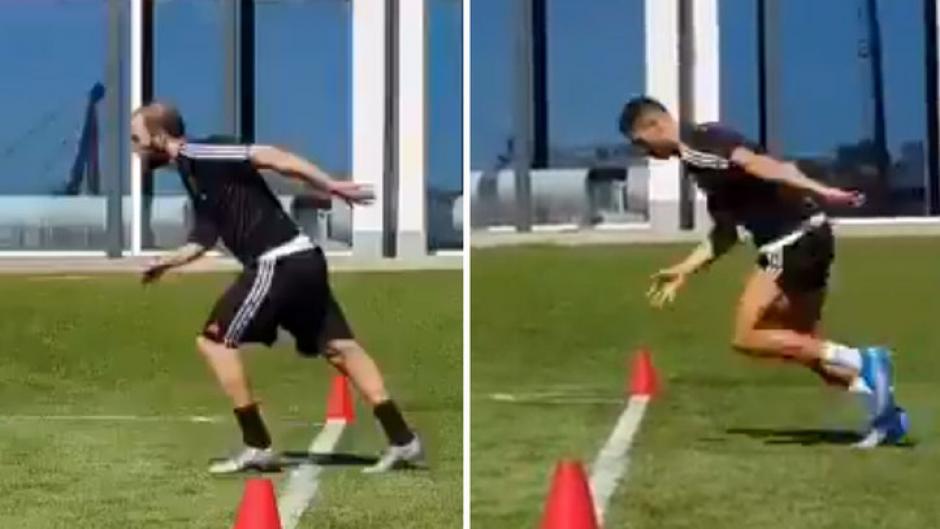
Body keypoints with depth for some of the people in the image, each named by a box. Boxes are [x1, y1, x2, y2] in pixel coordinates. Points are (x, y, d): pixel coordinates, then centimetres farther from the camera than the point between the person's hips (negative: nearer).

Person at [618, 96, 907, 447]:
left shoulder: (698, 142, -9)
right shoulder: (698, 159, 22)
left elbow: (756, 163, -24)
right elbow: (725, 233, 27)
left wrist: (819, 192, -34)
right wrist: (682, 272, 29)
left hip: (794, 239, -10)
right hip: (804, 237, 10)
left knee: (747, 338, -7)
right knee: (803, 344, 15)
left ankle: (861, 361, -10)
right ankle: (885, 410, 13)